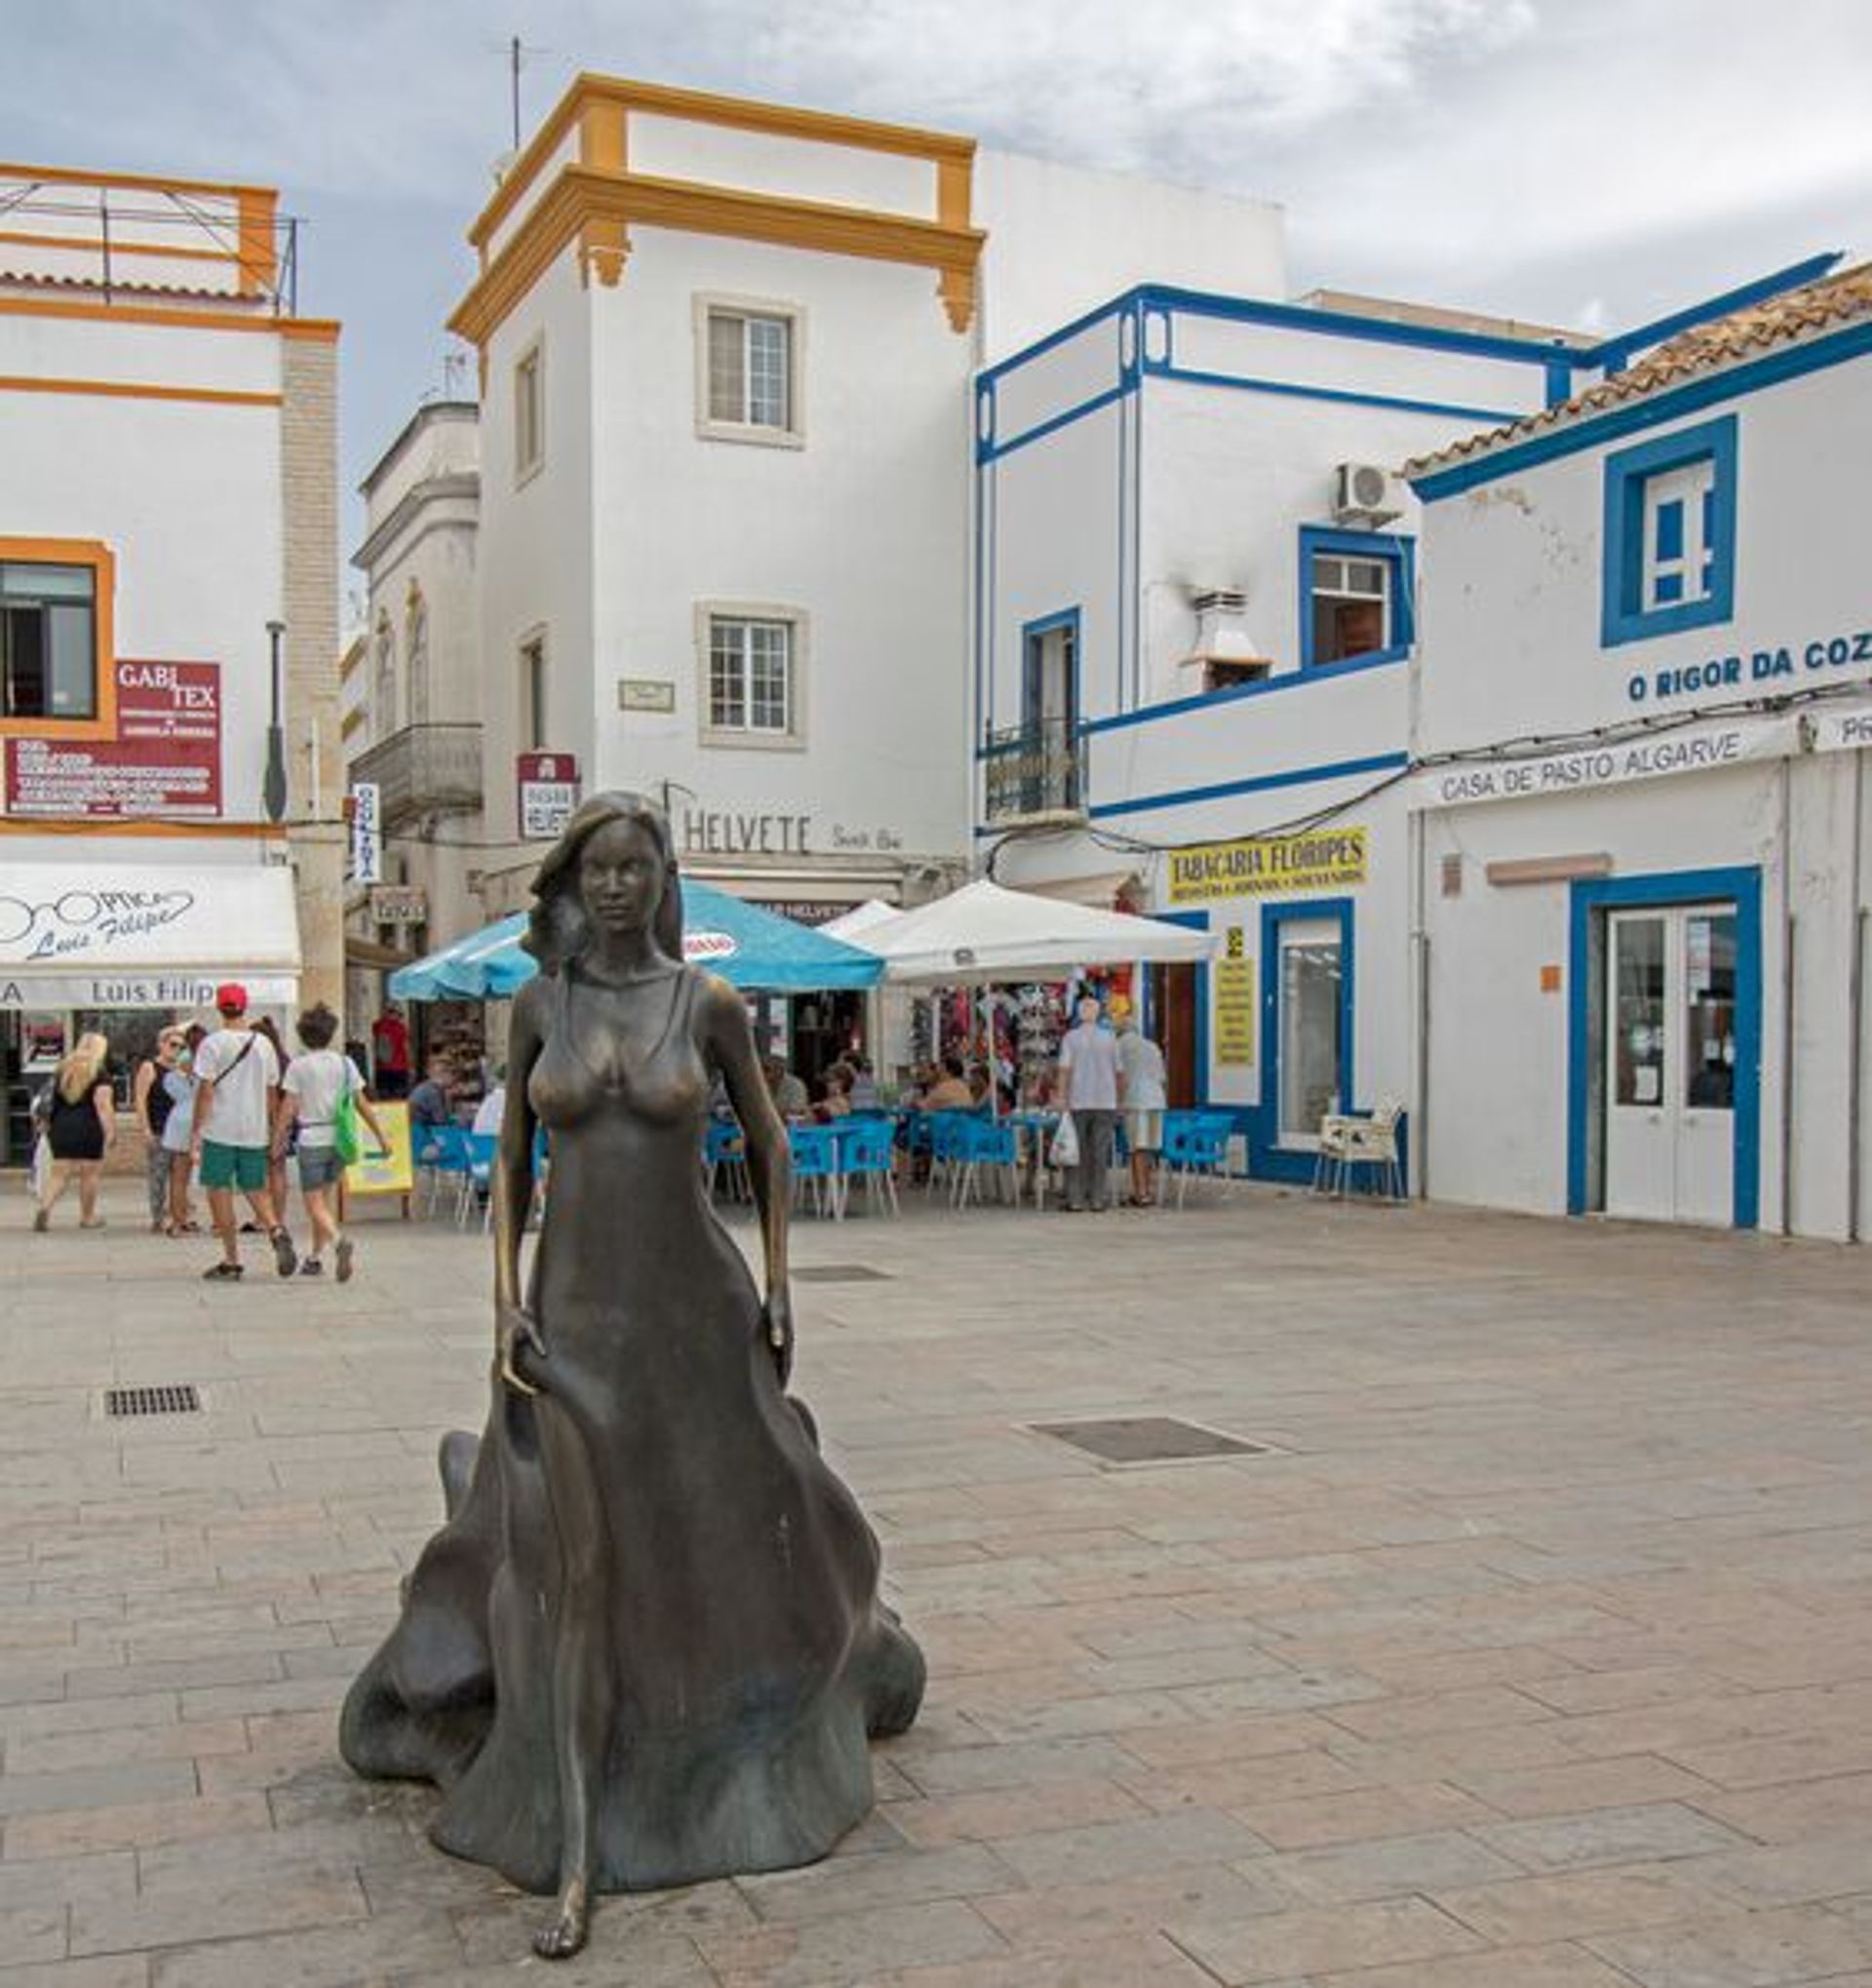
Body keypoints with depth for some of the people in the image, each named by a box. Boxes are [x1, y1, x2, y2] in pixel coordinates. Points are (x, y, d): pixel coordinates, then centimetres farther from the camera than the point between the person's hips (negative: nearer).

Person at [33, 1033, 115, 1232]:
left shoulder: (63, 1069, 11)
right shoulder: (99, 1074, -8)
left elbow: (54, 1100, 17)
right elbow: (102, 1105, -16)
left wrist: (50, 1123, 28)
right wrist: (111, 1131, -15)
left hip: (61, 1126, 5)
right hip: (89, 1128, -5)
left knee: (59, 1173, 6)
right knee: (90, 1173, 8)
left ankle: (45, 1206, -16)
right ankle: (87, 1217, 17)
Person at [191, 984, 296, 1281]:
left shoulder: (212, 1044, -7)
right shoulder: (264, 1044, 6)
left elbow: (205, 1091, -11)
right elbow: (271, 1092, 11)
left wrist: (195, 1133, -6)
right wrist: (272, 1132, 20)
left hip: (220, 1131, -4)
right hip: (255, 1131, 4)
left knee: (219, 1192, 4)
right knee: (256, 1189, 14)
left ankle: (231, 1261, 3)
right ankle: (277, 1232, -13)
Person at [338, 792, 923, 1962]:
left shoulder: (709, 1001, -4)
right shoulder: (539, 1003, 1)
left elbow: (770, 1143, 6)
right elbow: (513, 1161, 6)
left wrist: (777, 1284, 2)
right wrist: (506, 1298, -4)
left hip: (695, 1306, -1)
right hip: (571, 1309, 1)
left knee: (749, 1529, 15)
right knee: (568, 1568, -2)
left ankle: (856, 1655, 49)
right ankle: (574, 1863, 5)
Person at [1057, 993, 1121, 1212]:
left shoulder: (1071, 1037, 1)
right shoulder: (1109, 1038, 4)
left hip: (1079, 1102, 0)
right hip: (1106, 1102, 0)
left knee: (1079, 1151, 3)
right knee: (1101, 1151, 3)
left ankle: (1075, 1199, 4)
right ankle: (1098, 1199, 4)